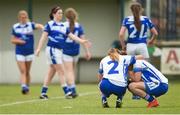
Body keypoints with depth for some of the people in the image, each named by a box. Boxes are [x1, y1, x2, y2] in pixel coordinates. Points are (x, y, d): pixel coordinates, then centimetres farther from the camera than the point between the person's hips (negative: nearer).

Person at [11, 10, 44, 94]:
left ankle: (27, 87, 22)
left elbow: (38, 26, -25)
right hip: (19, 52, 0)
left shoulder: (30, 25, -3)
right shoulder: (15, 27, 4)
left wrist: (42, 27, -48)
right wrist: (18, 41, -12)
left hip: (29, 52, 0)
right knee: (22, 71, -11)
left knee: (27, 72, 9)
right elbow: (12, 40, 10)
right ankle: (23, 87, -21)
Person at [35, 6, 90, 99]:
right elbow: (43, 37, -6)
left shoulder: (63, 26, 14)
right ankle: (66, 92, -9)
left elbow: (71, 36, 10)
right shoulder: (50, 24, -3)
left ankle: (43, 93, 13)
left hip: (59, 50, 7)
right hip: (52, 49, -7)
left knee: (51, 73, 8)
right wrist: (39, 48, -13)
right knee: (61, 71, -9)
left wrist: (81, 41, -3)